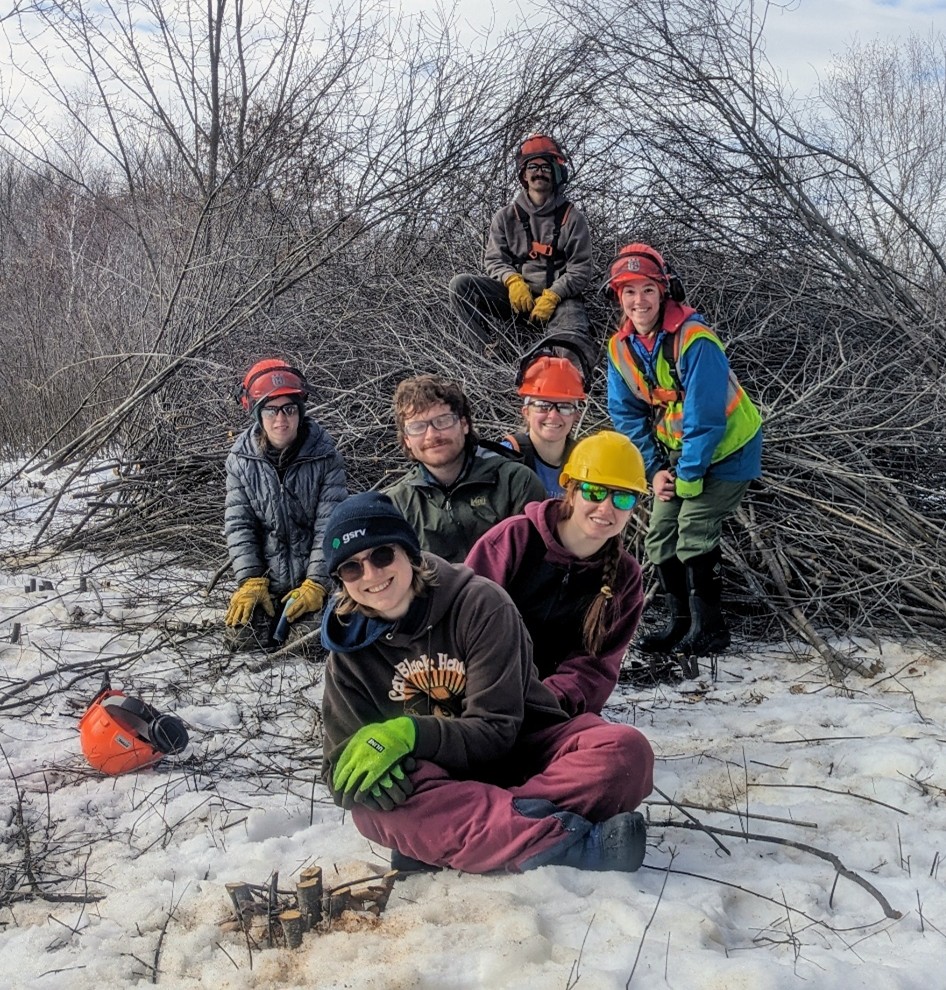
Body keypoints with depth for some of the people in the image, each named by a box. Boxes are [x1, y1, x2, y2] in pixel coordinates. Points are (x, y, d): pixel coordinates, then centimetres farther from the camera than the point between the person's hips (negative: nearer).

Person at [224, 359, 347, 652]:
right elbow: (239, 524, -3)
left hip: (312, 577, -2)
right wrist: (250, 581, -12)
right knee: (243, 639, -12)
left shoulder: (324, 455, -11)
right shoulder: (242, 458, -5)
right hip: (265, 576, 2)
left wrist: (315, 584, -17)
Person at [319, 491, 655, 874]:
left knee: (625, 750, -29)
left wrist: (411, 734, -31)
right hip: (432, 783, 1)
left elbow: (496, 732, -14)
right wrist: (369, 772, -28)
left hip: (520, 756, 0)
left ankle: (436, 843, -34)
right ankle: (563, 840, -35)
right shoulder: (349, 648, -2)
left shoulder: (481, 604, -13)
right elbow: (341, 767, -3)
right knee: (378, 798, -35)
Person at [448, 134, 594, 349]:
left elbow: (581, 270, 0)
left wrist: (552, 297, -17)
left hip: (559, 296, -3)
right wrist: (512, 280, -17)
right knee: (460, 285, -22)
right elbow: (495, 260, 7)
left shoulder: (571, 218, 5)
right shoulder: (505, 217, 12)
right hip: (514, 296, 3)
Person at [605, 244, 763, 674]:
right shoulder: (621, 347, -6)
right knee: (660, 536, 4)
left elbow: (705, 419, -26)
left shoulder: (694, 339, -27)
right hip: (678, 451, 7)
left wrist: (688, 477, -21)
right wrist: (655, 469, -7)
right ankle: (680, 622, 20)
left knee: (693, 531, -18)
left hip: (726, 449, -7)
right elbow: (627, 413, 1)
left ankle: (708, 628, -5)